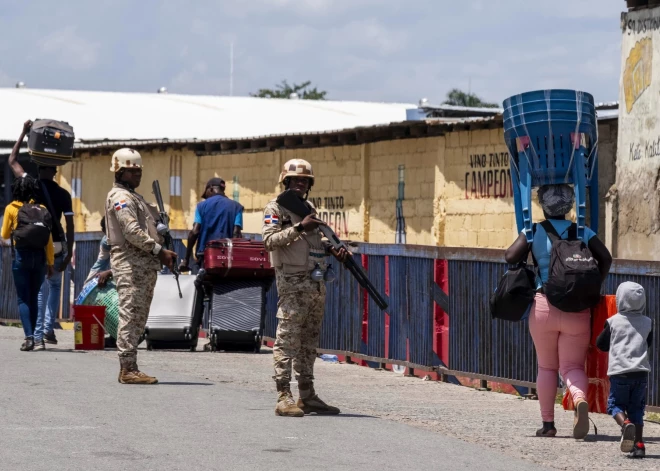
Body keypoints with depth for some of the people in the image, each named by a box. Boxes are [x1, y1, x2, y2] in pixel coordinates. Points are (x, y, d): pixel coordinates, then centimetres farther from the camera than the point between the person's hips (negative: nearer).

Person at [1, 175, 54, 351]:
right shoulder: (41, 209, 3)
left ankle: (29, 337, -15)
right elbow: (49, 239, 1)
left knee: (23, 299, 0)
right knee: (34, 297, 14)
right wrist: (50, 262, 6)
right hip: (39, 256, 3)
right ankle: (36, 337, 13)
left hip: (21, 255, -3)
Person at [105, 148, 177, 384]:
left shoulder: (135, 198, 25)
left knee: (138, 319, 9)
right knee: (130, 316, -11)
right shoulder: (120, 197, -7)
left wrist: (163, 253, 10)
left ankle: (129, 369, 12)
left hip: (145, 265, 10)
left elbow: (150, 230, 25)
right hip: (130, 263, -10)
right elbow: (132, 232, -19)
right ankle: (128, 369, -13)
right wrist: (159, 251, -18)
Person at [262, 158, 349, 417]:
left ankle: (307, 396, 13)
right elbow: (270, 240, -15)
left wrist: (333, 249, 8)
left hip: (316, 285, 8)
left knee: (309, 342, 9)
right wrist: (299, 227, -23)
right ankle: (284, 397, -11)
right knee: (287, 340, -9)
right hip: (292, 282, -8)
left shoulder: (309, 208, 19)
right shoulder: (276, 208, -3)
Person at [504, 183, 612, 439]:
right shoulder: (583, 232, 8)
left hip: (544, 305, -1)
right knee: (573, 366, 1)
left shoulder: (534, 232, 3)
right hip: (577, 309, 1)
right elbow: (605, 258, -2)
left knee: (546, 367, 12)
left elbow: (511, 257, -7)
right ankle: (580, 399, -31)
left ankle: (548, 424, 11)